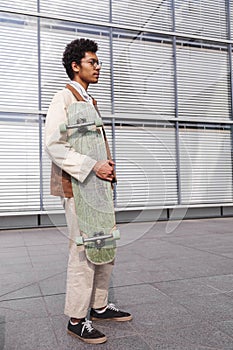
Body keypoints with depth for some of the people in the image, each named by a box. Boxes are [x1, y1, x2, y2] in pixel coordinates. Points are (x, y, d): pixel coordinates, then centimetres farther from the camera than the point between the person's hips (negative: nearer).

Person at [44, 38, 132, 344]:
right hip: (76, 185, -9)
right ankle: (77, 319, 11)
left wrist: (108, 167, 11)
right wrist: (93, 166, -22)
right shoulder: (64, 98, -6)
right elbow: (53, 145, -17)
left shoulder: (90, 101, 21)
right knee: (83, 250, -5)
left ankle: (99, 306, 28)